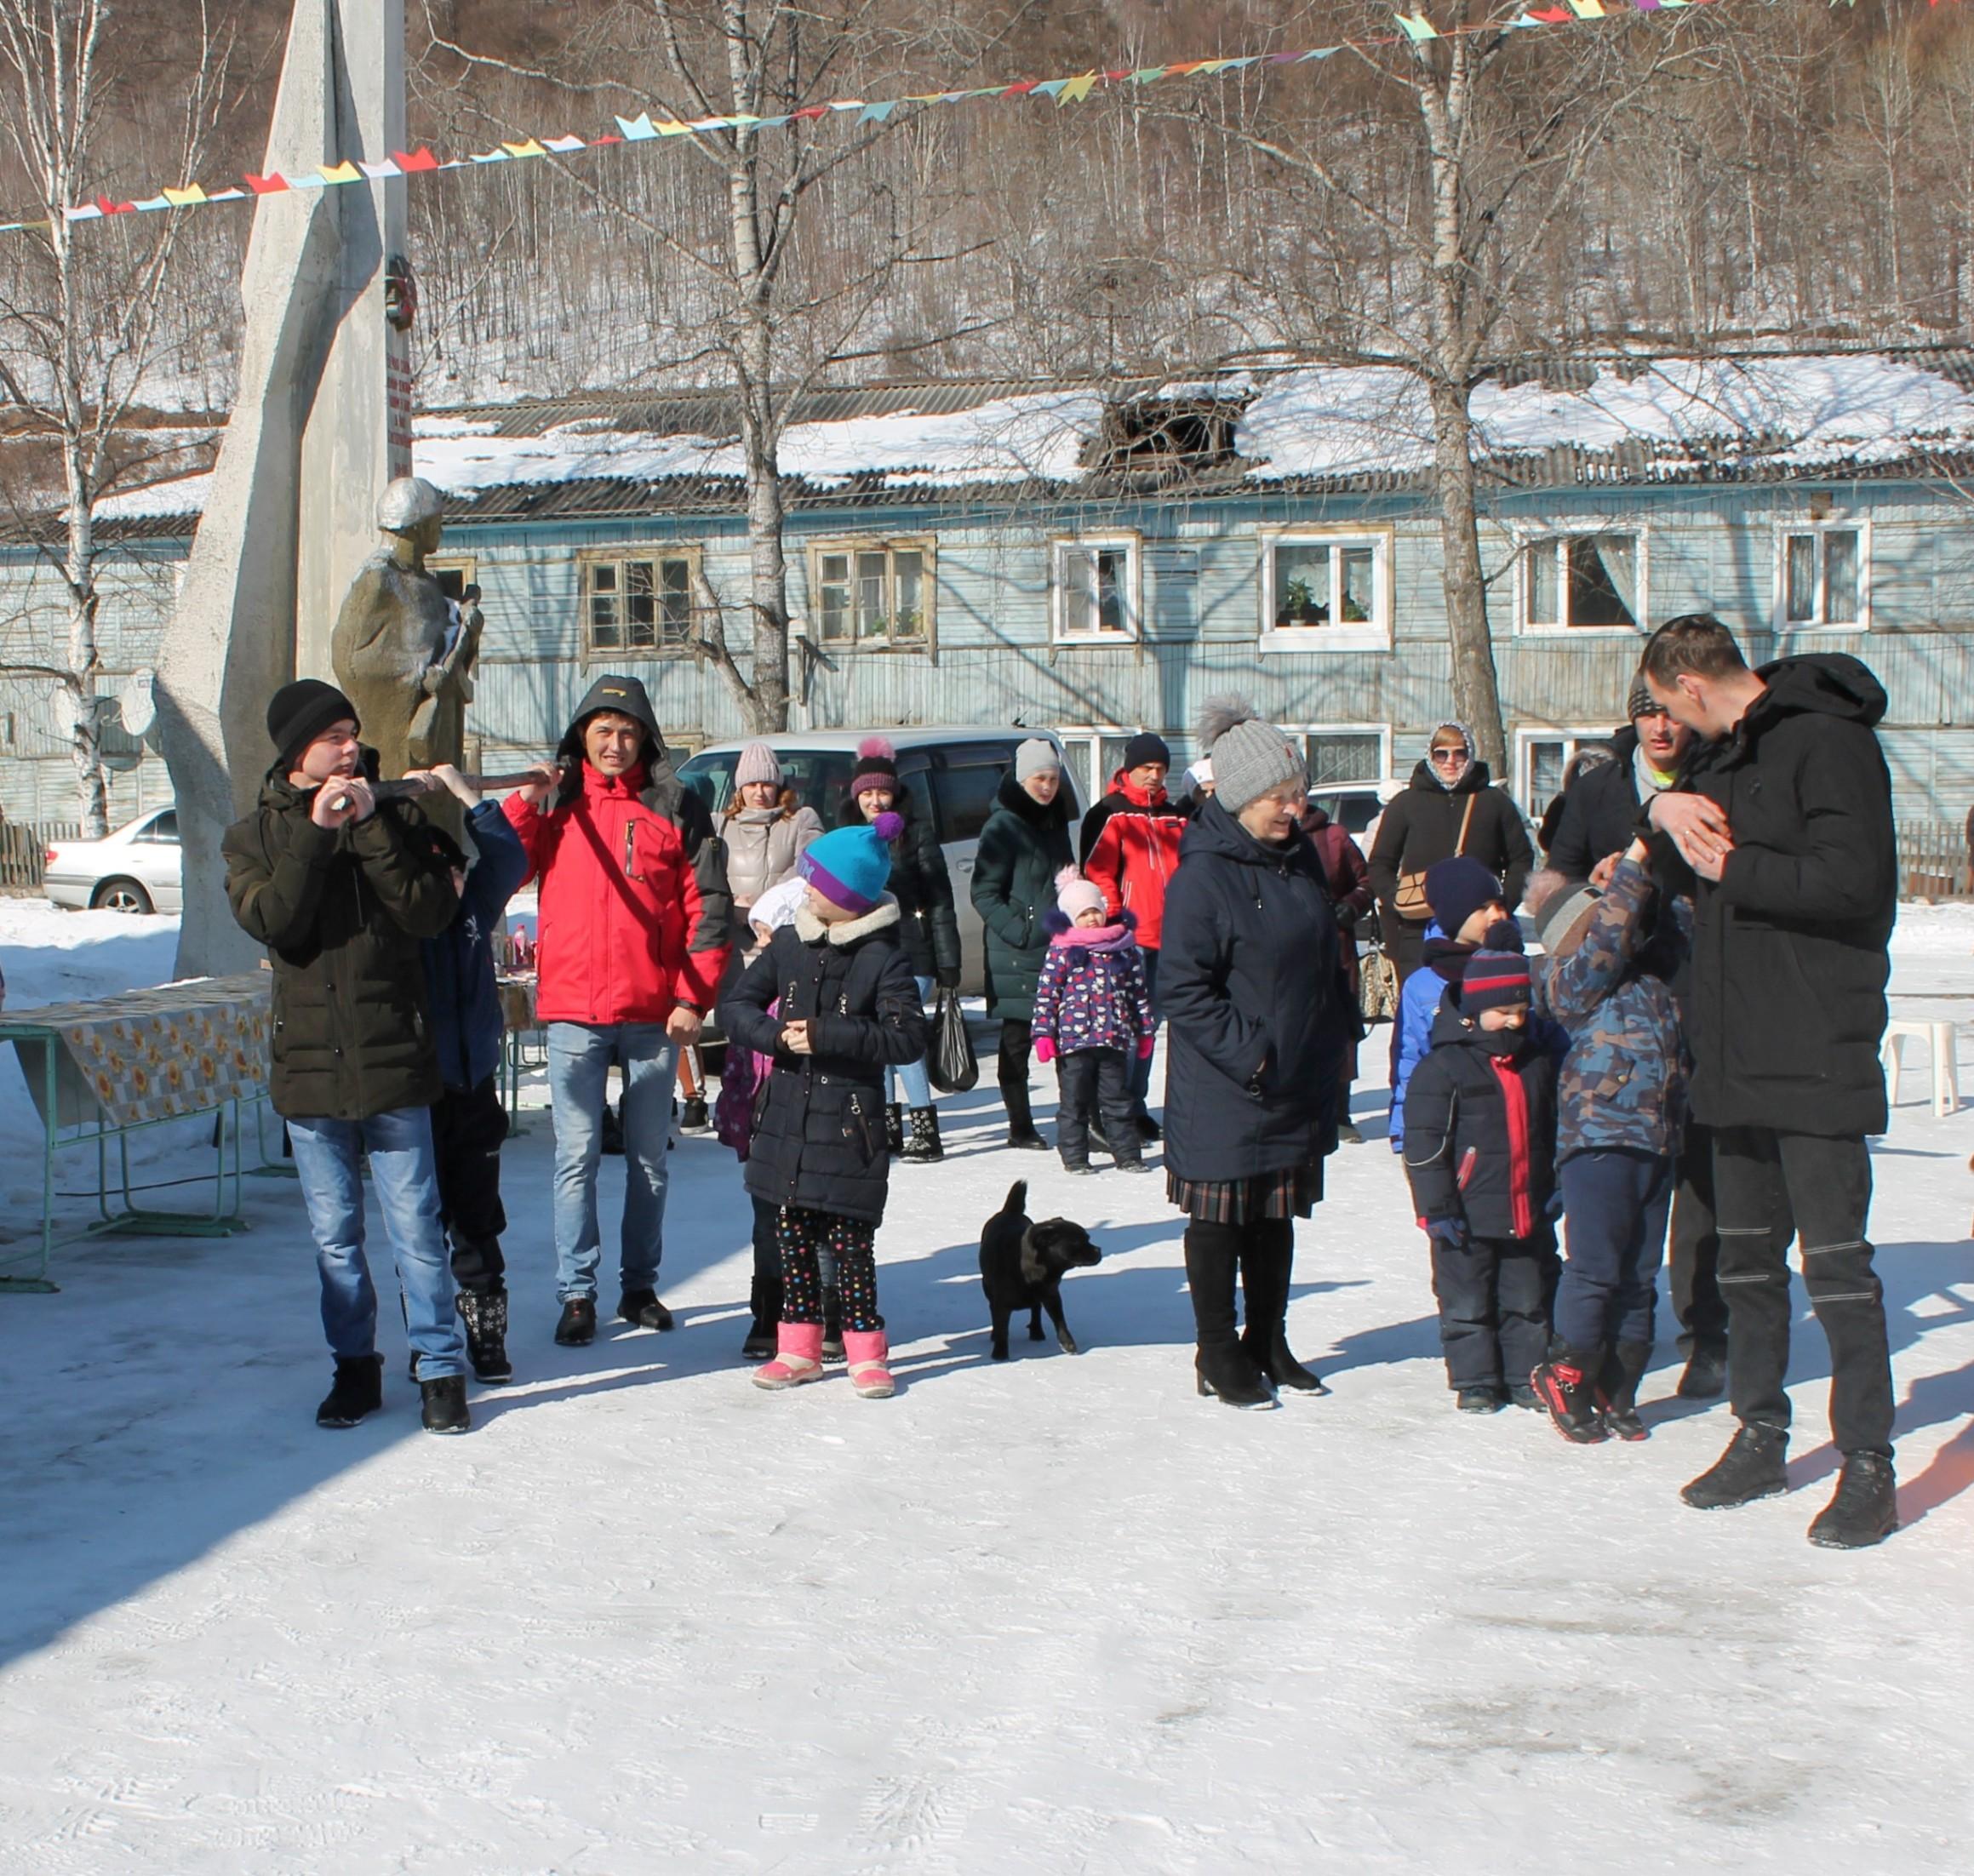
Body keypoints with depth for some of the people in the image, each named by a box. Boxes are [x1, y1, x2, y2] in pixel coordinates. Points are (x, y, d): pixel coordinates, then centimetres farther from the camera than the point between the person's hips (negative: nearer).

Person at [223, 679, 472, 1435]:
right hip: (309, 1064, 2)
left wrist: (371, 827, -13)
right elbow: (270, 920, -10)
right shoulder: (254, 835, 8)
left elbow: (430, 912, -9)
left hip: (394, 1062, -2)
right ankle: (355, 1366, 22)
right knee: (334, 1235, 9)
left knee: (415, 1229, -1)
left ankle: (441, 1368, 9)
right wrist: (316, 833, -14)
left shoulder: (395, 819, 5)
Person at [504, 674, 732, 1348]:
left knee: (650, 1158, 9)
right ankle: (577, 1295, 4)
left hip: (653, 1013, 0)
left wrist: (692, 997, -5)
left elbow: (708, 907, 2)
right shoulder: (555, 802, 7)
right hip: (573, 1012, 0)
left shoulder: (677, 807, 4)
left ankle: (641, 1286, 20)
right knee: (576, 1158, -2)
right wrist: (525, 805, -14)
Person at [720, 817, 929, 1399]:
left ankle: (866, 1351, 10)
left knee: (850, 1241, -1)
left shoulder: (882, 958, -9)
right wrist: (778, 1036, -13)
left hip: (849, 1124, -5)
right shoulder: (789, 944, 6)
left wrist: (823, 1035, -19)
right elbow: (736, 1005, 7)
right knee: (793, 1237, 10)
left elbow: (908, 1038, -14)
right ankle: (800, 1348, 20)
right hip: (787, 1116, 5)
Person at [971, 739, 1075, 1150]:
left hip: (1059, 949, 6)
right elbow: (984, 893, -11)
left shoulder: (1055, 820, 15)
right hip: (1017, 955, -6)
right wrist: (1019, 931, -19)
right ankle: (1020, 1127, 8)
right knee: (1017, 1039, 1)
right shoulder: (1004, 826, -8)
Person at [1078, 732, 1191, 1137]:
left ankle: (1136, 1105, 20)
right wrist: (1113, 922, -14)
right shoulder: (1110, 815, -3)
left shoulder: (1178, 817, 17)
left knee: (1148, 1023, 12)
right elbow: (1097, 873, -8)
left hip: (1168, 936, 7)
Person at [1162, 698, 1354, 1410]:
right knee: (1221, 1218, 4)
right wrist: (1248, 1054, -20)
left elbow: (1325, 957, 20)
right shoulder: (1203, 876, -16)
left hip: (1296, 1082, 7)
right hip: (1225, 1092, -7)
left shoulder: (1297, 858, 8)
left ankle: (1268, 1342, 28)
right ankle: (1218, 1356, 15)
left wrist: (1336, 1034, 13)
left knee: (1277, 1214, 15)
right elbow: (1186, 990, -18)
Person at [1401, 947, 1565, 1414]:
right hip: (1469, 1218, -5)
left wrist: (1556, 1188, 14)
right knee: (1467, 1303, 5)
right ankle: (1474, 1381, 16)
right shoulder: (1443, 1067, -12)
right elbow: (1424, 1143, -11)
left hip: (1529, 1213, 5)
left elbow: (1555, 1130, 19)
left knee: (1529, 1301, 12)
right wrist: (1437, 1209, -13)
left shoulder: (1540, 1060, 6)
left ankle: (1526, 1378, 24)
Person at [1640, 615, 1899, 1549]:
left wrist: (1733, 868, -13)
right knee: (1745, 1258, 14)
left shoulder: (1826, 740, -13)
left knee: (1835, 1261, -7)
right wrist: (1667, 806, 3)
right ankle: (1760, 1436, 25)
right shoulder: (1724, 752, 15)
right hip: (1737, 1051, 9)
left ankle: (1869, 1463, 0)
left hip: (1814, 1052, -9)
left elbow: (1851, 878, -23)